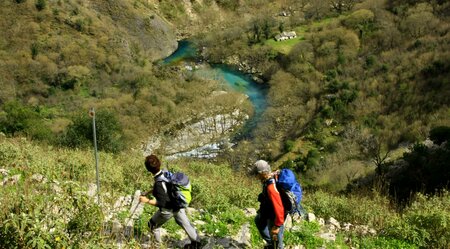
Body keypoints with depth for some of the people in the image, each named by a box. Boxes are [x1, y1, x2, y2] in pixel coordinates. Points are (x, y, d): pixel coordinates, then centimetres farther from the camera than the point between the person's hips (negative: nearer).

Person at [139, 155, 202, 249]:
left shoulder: (158, 184, -34)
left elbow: (161, 202, -28)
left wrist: (147, 200, -23)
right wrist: (154, 191, 12)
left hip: (168, 210, -7)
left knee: (152, 224, 19)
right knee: (185, 223, 23)